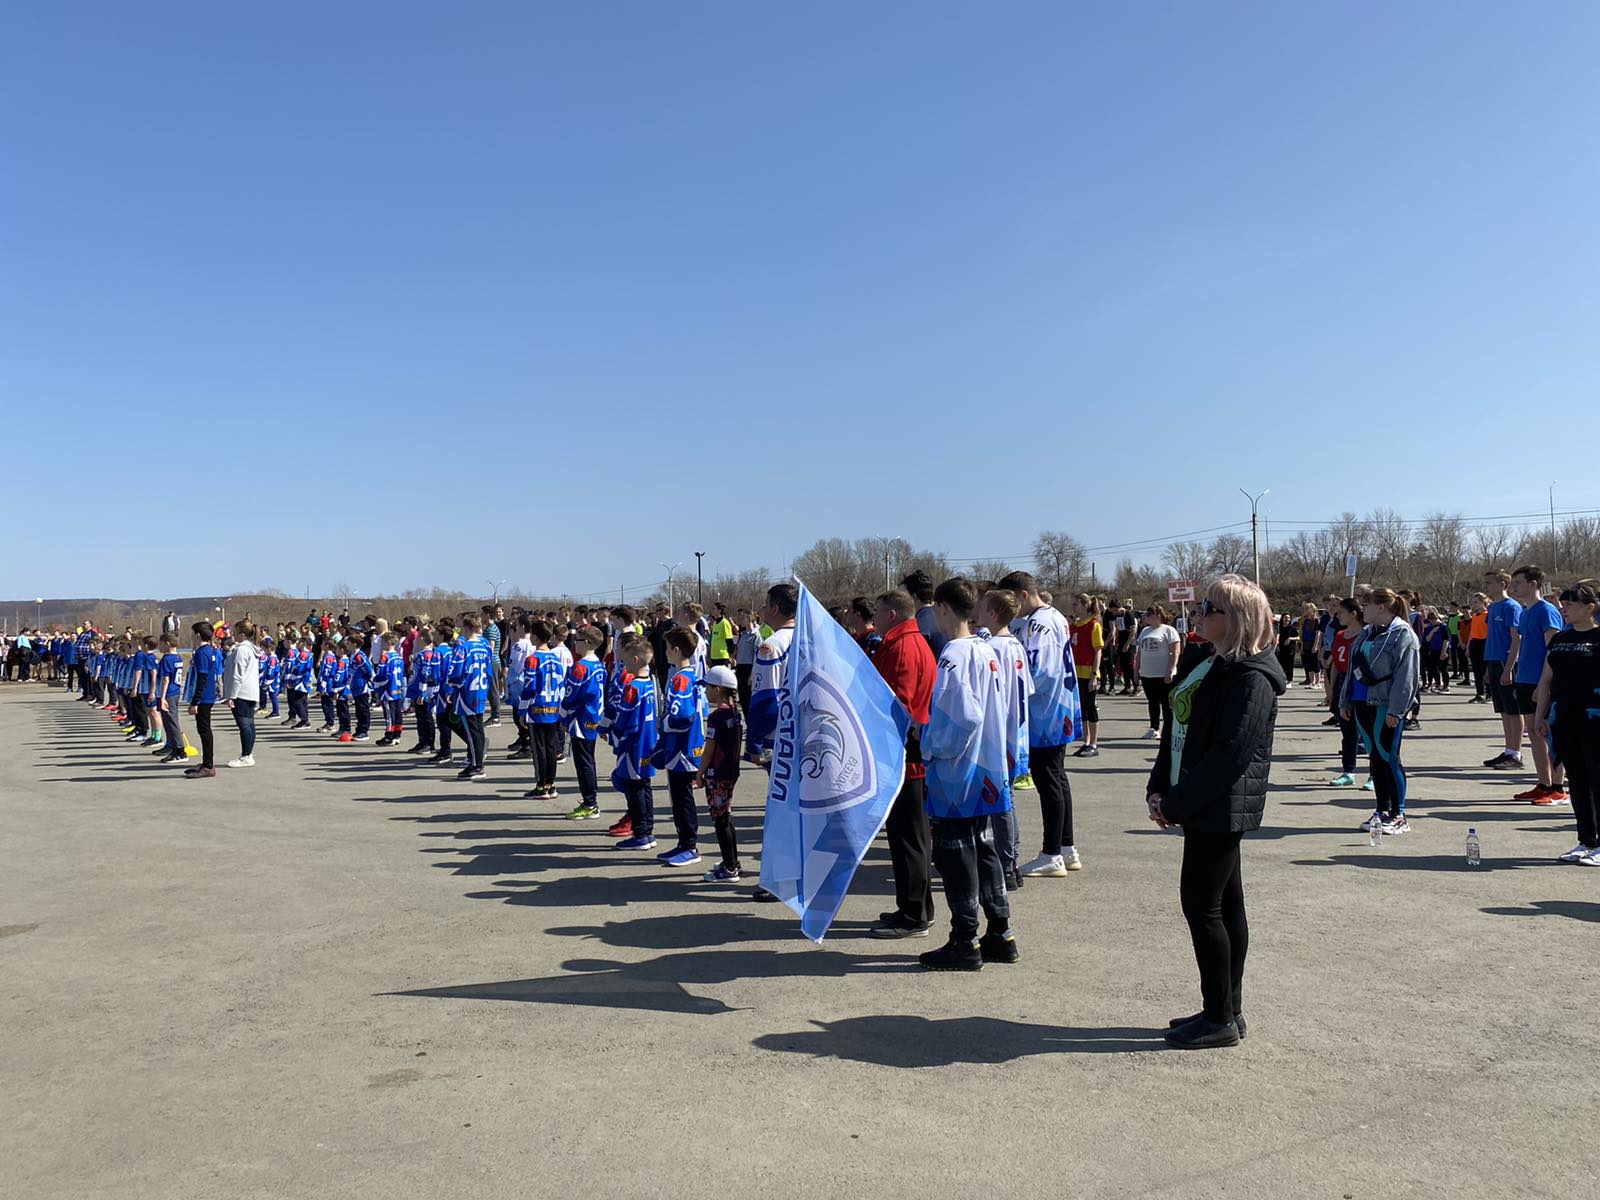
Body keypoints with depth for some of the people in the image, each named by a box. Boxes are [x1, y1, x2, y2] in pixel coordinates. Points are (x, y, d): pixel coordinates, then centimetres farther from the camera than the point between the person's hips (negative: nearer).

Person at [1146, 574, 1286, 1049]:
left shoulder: (1251, 679, -18)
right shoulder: (1202, 662, 12)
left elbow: (1231, 754, -24)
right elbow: (1177, 729, 14)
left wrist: (1175, 803, -19)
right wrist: (1159, 787, 4)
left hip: (1223, 807, -10)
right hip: (1207, 804, 10)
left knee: (1201, 904, -4)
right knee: (1225, 903, 15)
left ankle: (1220, 1018, 7)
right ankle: (1227, 1011, 25)